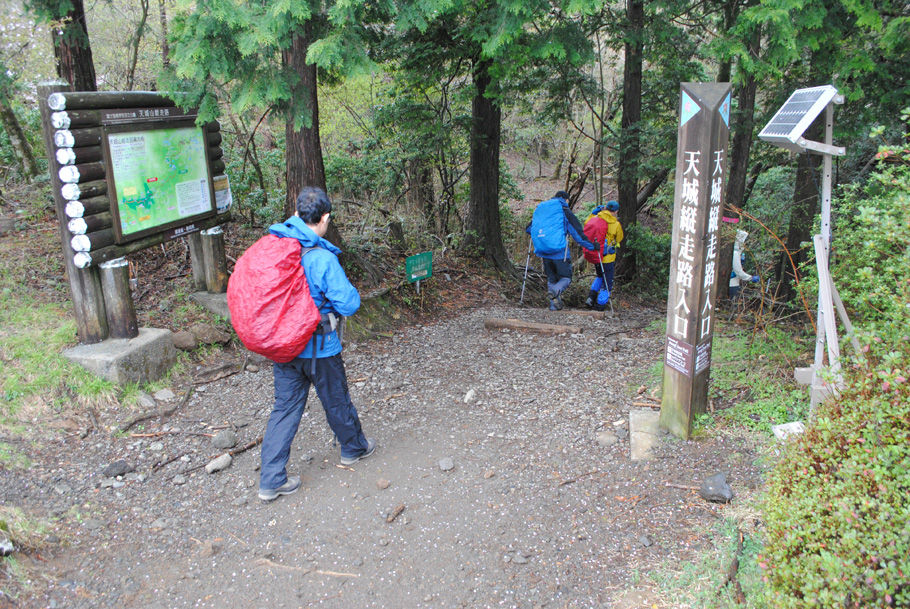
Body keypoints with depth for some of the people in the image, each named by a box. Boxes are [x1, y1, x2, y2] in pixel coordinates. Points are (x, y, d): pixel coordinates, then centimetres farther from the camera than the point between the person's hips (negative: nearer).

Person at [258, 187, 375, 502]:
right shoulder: (322, 259, -23)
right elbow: (348, 304, -20)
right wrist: (349, 290, 1)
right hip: (318, 347, -5)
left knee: (285, 407, 12)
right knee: (336, 401, 17)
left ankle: (271, 480, 13)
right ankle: (353, 447, 41)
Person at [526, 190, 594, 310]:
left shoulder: (539, 208, 17)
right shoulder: (563, 209, 0)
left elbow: (529, 229, 24)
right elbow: (576, 230, -4)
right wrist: (591, 245, 0)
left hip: (542, 251, 5)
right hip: (559, 251, -5)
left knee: (551, 278, 17)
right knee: (566, 278, 3)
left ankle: (554, 305, 7)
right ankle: (555, 291, -28)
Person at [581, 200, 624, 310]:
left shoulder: (595, 218, -7)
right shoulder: (616, 224, -15)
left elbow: (586, 224, 13)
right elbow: (619, 239, 0)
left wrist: (593, 212, 14)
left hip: (593, 254, 5)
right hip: (607, 258, -5)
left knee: (600, 277, 29)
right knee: (607, 283, 11)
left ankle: (591, 296, 16)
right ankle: (600, 304, 13)